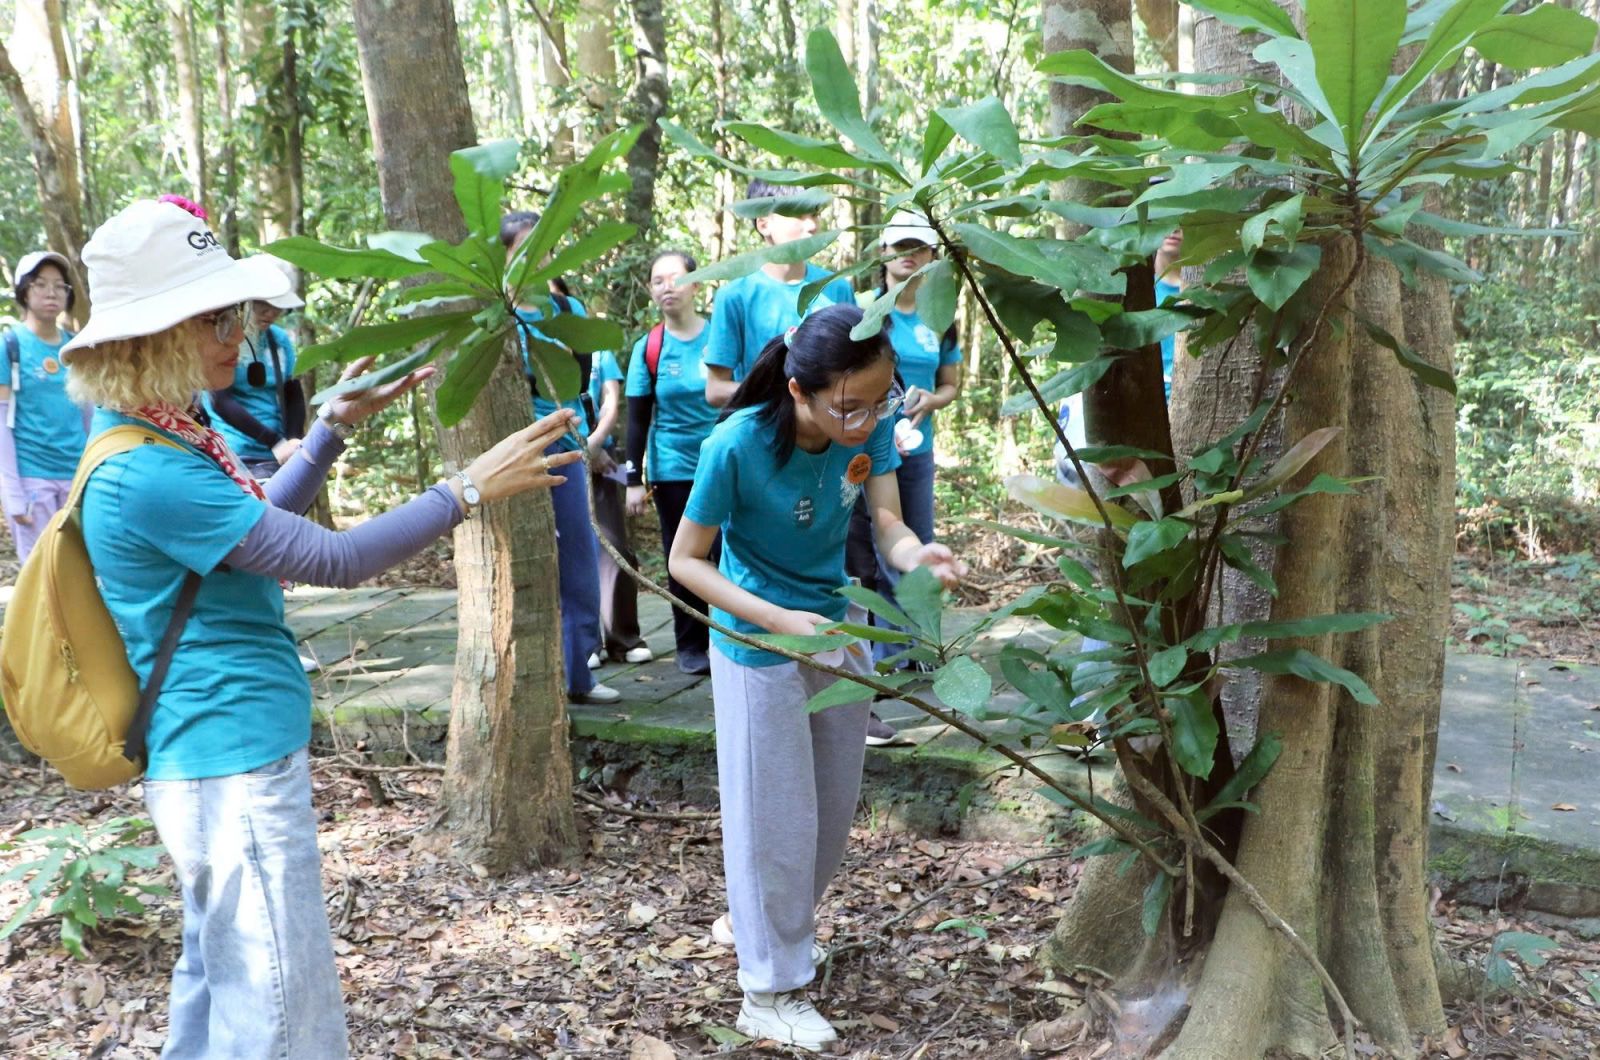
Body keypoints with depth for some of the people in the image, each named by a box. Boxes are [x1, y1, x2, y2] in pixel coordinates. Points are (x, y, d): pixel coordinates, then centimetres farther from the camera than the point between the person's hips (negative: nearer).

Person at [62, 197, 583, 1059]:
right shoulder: (148, 474, -25)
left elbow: (251, 524, 20)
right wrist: (470, 489, -21)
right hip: (237, 763, -11)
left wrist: (336, 426, 16)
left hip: (216, 758, 11)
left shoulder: (166, 436, 6)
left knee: (215, 982, 24)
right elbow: (329, 559, -24)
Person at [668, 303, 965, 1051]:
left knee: (835, 805, 19)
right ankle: (770, 993, 19)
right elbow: (686, 561, -20)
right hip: (758, 641, -6)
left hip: (836, 626, 6)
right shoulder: (737, 446, -28)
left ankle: (761, 922, 42)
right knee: (776, 812, 3)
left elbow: (887, 523, -17)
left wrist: (918, 556, -40)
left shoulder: (871, 423, -16)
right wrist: (781, 621, -30)